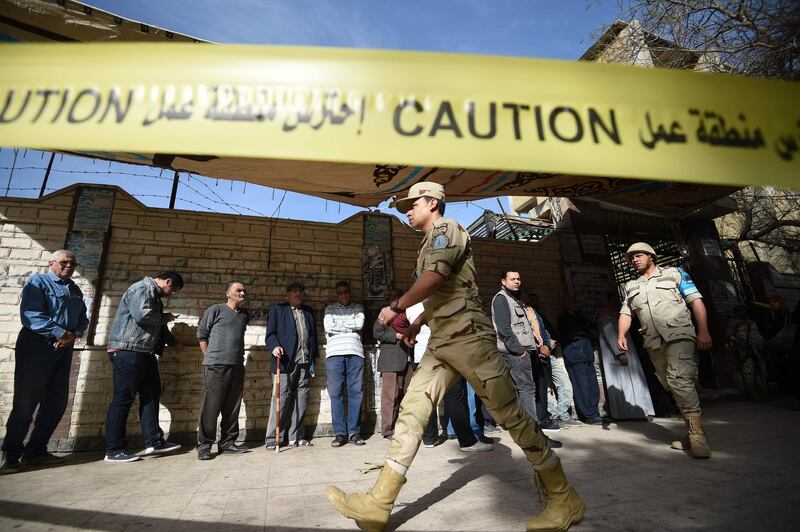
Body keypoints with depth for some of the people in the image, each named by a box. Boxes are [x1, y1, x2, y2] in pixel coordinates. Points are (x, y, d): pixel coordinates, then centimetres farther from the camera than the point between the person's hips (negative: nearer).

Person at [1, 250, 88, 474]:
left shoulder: (75, 290, 16)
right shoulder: (37, 282, -3)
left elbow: (83, 319, 12)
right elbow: (31, 315, -16)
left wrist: (74, 335, -8)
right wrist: (61, 333, -19)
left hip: (64, 350, 7)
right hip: (36, 348, -6)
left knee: (56, 403, 9)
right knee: (25, 403, -1)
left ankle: (35, 450, 22)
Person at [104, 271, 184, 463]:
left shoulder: (155, 295, 21)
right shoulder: (141, 288, -9)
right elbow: (141, 315, -24)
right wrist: (165, 317, -9)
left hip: (145, 353, 10)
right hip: (128, 351, -10)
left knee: (151, 394, 8)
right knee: (124, 397, -4)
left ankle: (154, 441, 13)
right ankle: (114, 450, 5)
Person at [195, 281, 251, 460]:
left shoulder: (245, 315, 14)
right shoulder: (215, 310, -1)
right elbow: (201, 334, 1)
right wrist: (210, 356, 1)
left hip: (237, 366, 5)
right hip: (215, 366, -5)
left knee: (232, 407, 9)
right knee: (211, 406, -1)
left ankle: (227, 442, 20)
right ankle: (204, 445, 10)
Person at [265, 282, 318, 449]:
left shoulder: (308, 311, 21)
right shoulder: (277, 309, 9)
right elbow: (270, 333, 1)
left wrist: (315, 357, 14)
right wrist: (274, 346, -17)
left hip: (305, 363, 4)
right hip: (286, 362, -4)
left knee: (301, 401, 7)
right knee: (281, 399, -3)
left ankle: (296, 436, 17)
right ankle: (274, 438, 8)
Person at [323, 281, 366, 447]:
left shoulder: (358, 308, 18)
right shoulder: (330, 308, 17)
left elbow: (359, 324, -1)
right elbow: (328, 327, 0)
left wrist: (339, 324, 1)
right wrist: (350, 326, 2)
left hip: (355, 352, 1)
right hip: (334, 352, 0)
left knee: (356, 392, -1)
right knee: (336, 393, -1)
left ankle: (354, 432, 7)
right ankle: (340, 433, 6)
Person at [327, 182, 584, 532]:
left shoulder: (445, 229, -4)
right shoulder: (429, 243, 26)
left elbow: (434, 276, -23)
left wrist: (396, 307, -13)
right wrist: (418, 322, 25)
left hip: (468, 337, -9)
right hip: (441, 343, 10)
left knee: (510, 415, -2)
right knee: (411, 409, 2)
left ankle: (564, 500, 15)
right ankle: (379, 503, 6)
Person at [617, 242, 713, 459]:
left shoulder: (674, 274, 9)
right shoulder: (631, 287, 19)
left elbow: (696, 301, 2)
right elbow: (625, 313, 13)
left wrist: (703, 331, -9)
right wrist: (621, 334, -5)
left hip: (679, 335, -5)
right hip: (654, 343, 5)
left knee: (679, 380, -19)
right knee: (672, 386, 7)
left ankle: (696, 433, -13)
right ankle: (692, 432, 16)